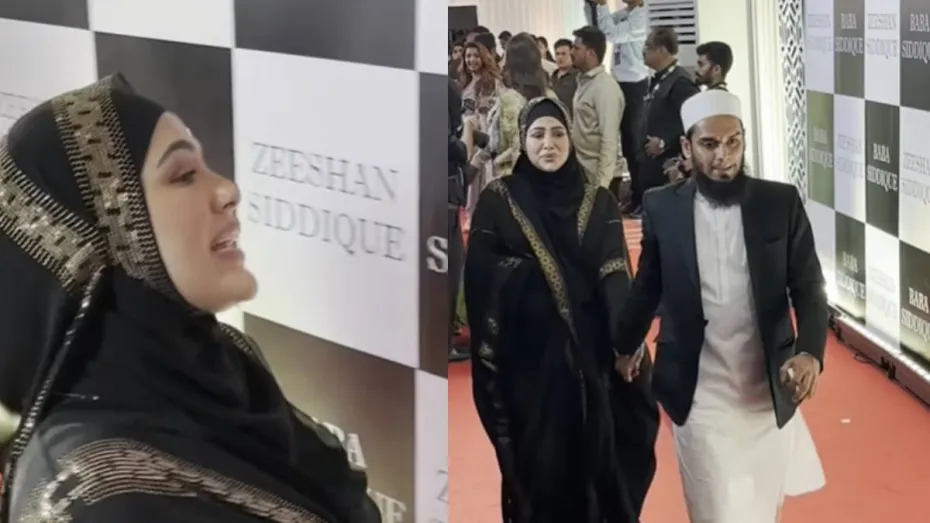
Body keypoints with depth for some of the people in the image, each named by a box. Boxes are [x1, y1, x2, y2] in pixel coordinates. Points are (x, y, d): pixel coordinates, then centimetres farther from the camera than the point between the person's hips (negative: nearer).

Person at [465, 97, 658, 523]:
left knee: (600, 466, 4)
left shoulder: (599, 202, 6)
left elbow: (617, 280, -2)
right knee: (540, 471, 2)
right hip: (528, 360, -2)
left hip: (591, 356, 2)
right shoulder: (498, 202, -1)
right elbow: (479, 282, -4)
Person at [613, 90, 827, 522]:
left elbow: (808, 289, -2)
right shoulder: (662, 208, -4)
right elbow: (647, 287, 10)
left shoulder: (782, 203, -4)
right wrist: (625, 347, 22)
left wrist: (810, 352, -20)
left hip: (769, 390, 1)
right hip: (700, 395, -1)